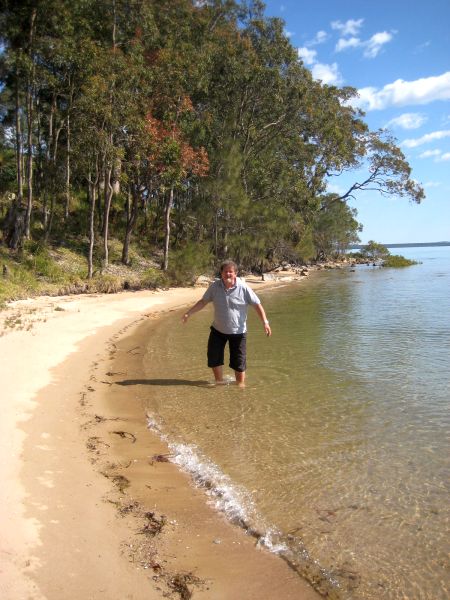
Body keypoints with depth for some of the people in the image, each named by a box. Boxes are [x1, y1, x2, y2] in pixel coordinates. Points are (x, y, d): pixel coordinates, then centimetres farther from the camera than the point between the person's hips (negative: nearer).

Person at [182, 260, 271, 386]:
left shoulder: (243, 288, -15)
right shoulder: (215, 286, -7)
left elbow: (257, 305, -11)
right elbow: (203, 301, 4)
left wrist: (265, 322, -20)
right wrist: (189, 313, -2)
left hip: (238, 332, -3)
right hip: (218, 330, 3)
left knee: (238, 361, 4)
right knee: (214, 357, 9)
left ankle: (241, 385, 23)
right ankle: (219, 382, 31)